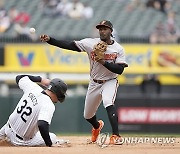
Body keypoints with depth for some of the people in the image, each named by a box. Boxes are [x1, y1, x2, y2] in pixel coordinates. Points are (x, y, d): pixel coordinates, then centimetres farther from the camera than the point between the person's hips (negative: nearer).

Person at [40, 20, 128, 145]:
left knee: (108, 103, -34)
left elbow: (120, 70, -17)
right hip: (94, 83, 4)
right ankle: (97, 126, 51)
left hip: (110, 82, -4)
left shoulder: (118, 49, -10)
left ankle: (116, 136, -33)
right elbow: (70, 45, -13)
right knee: (88, 116, 14)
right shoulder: (91, 43, -7)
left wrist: (103, 62, -27)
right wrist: (49, 40, -23)